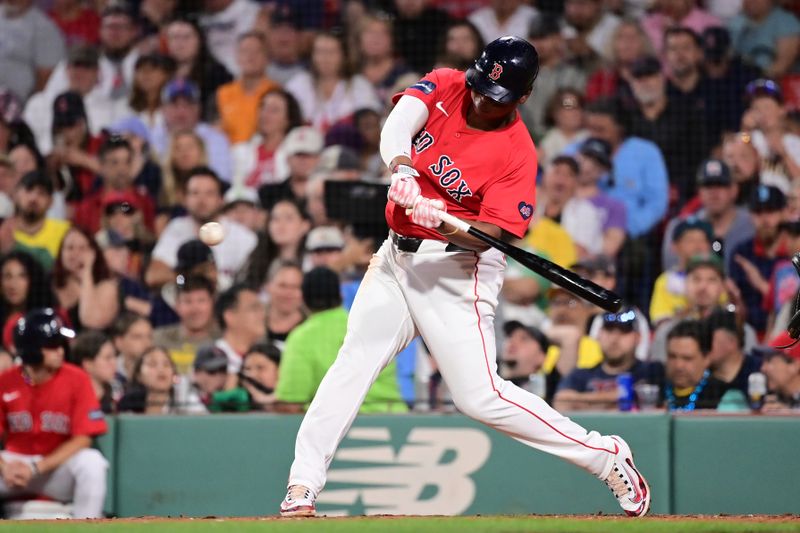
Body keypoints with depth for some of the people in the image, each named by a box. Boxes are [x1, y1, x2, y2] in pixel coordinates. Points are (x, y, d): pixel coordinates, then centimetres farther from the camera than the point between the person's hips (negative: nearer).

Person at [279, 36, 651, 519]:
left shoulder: (517, 153, -15)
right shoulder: (445, 86, 0)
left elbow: (489, 234, -21)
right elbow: (402, 117, -20)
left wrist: (442, 222, -40)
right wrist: (401, 168, -39)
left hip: (457, 267, -6)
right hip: (397, 256, 6)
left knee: (481, 396, -12)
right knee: (353, 362, -2)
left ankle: (608, 457, -1)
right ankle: (302, 488, 0)